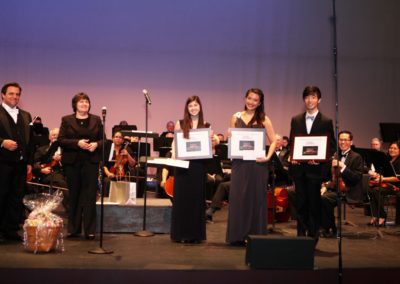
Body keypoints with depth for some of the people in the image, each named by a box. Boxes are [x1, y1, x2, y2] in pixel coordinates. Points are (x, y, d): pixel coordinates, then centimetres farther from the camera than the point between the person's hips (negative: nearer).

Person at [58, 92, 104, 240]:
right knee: (74, 195, 7)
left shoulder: (96, 120, 9)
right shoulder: (66, 120, 5)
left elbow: (103, 139, 9)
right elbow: (61, 140, -3)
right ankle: (73, 228, 17)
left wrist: (96, 144, -12)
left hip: (91, 161, 1)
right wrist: (77, 143, -17)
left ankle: (89, 230, 4)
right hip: (72, 162, 0)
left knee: (90, 195, -1)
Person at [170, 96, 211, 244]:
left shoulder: (206, 125, 7)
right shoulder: (180, 123, 5)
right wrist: (174, 155, -11)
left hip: (199, 165, 1)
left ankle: (195, 234, 14)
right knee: (181, 198, 2)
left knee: (197, 198, 5)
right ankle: (181, 233, 11)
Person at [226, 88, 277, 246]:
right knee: (238, 197, 2)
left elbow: (273, 141, 2)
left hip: (257, 163, -2)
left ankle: (256, 236, 12)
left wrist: (268, 157, -12)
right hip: (239, 163, 2)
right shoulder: (236, 117, 9)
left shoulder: (263, 119, 3)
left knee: (256, 198, 4)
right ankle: (238, 235, 12)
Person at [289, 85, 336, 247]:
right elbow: (291, 142, 13)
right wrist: (292, 157, -4)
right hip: (299, 168, 3)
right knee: (300, 203, 7)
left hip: (316, 168, -3)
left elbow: (331, 146, 0)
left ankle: (312, 237, 12)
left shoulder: (326, 122, 2)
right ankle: (301, 235, 16)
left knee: (314, 203, 3)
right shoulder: (296, 120, 11)